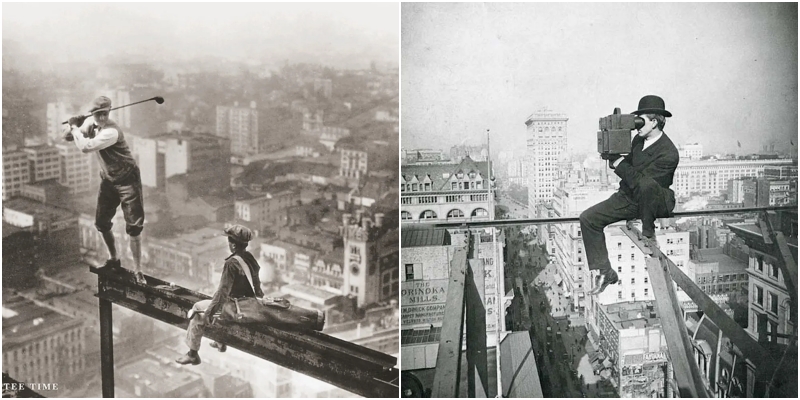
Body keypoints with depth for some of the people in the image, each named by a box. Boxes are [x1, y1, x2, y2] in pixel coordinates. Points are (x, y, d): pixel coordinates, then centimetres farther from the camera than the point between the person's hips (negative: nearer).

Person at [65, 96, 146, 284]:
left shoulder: (111, 132, -27)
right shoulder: (91, 123, -2)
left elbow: (85, 147, -34)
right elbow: (67, 137, 7)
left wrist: (75, 127, -18)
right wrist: (74, 126, -13)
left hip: (127, 179, -8)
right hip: (108, 180, 8)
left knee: (134, 226, -10)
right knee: (101, 223, 11)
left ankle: (137, 271, -5)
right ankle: (113, 260, 32)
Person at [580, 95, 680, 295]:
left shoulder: (668, 154, -22)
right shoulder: (638, 139, 3)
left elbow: (637, 179, -28)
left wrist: (618, 164, -16)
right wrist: (616, 158, -1)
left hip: (657, 202, -8)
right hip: (629, 197, 8)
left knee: (646, 183, -43)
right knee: (588, 218, -8)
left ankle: (648, 232, -19)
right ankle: (604, 272, -4)